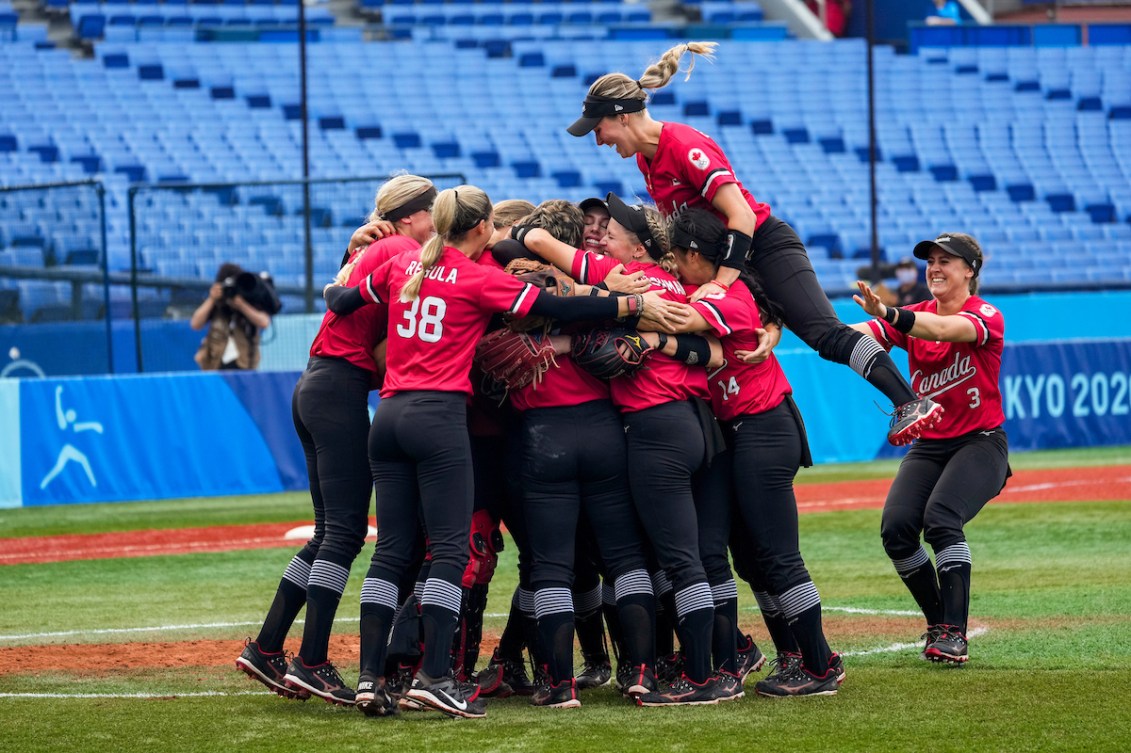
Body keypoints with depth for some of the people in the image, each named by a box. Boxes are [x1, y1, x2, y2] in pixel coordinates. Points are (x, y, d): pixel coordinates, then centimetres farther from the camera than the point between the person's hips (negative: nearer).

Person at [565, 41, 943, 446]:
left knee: (824, 334, -22)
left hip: (765, 246, -10)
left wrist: (722, 282, -33)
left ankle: (911, 403, -28)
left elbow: (741, 215, -28)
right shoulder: (646, 157, 6)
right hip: (720, 260, 11)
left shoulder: (684, 146, -22)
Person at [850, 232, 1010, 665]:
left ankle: (953, 634, -28)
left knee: (941, 517, -29)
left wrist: (887, 314, -48)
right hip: (928, 446, 5)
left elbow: (943, 329, -32)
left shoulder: (986, 317, -9)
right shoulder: (913, 317, 7)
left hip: (981, 443, -5)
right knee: (896, 528, -16)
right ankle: (938, 623, 4)